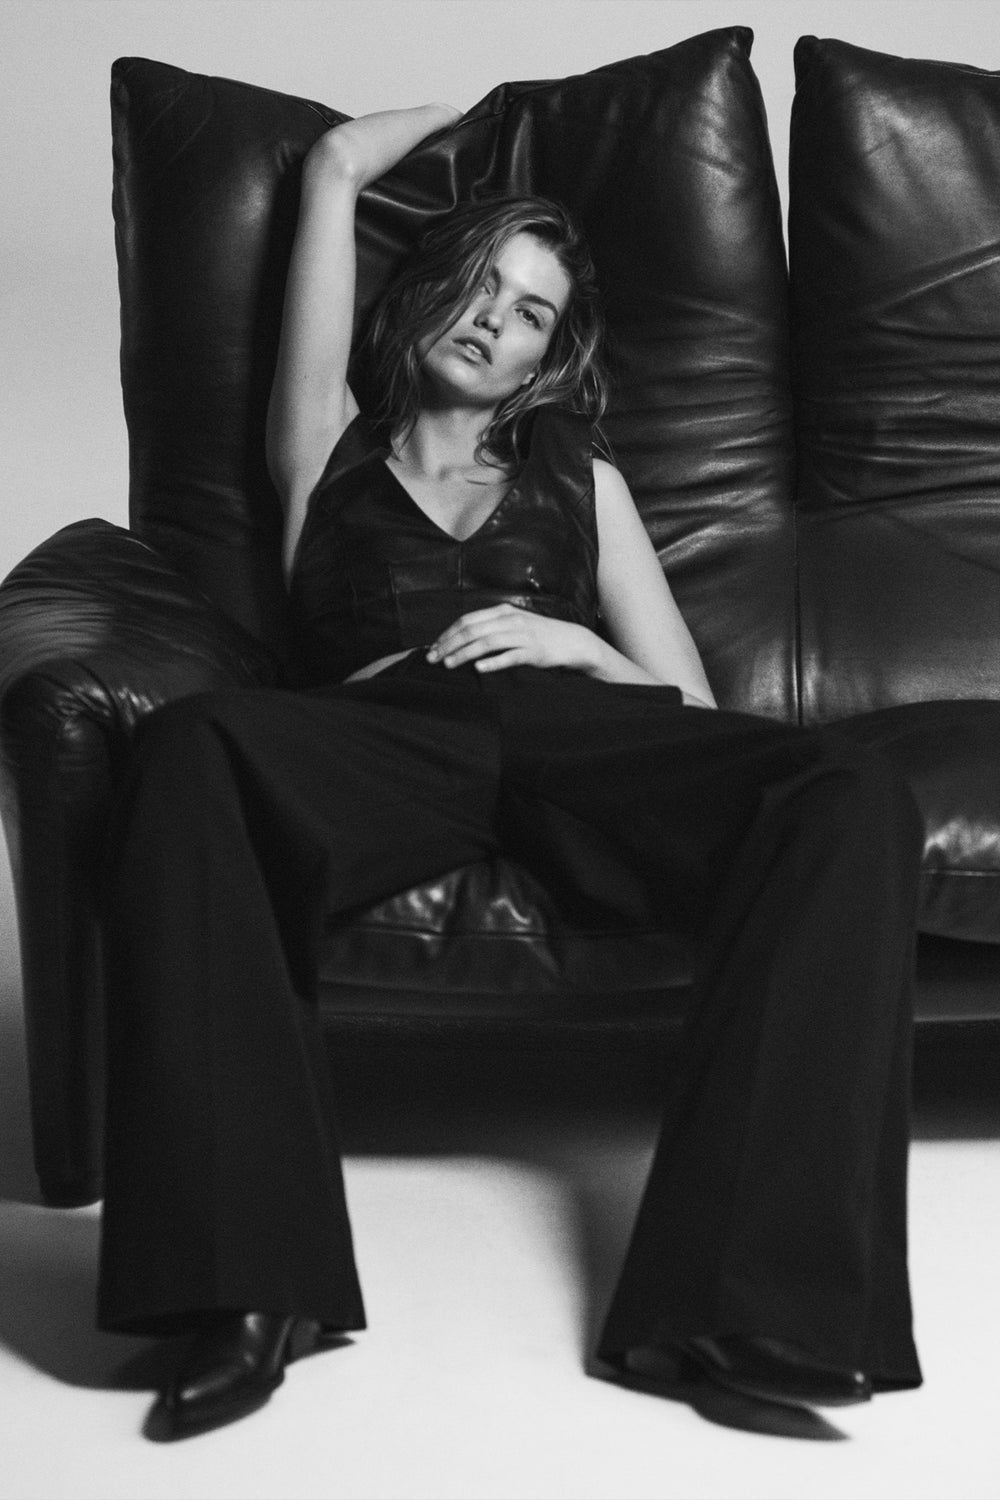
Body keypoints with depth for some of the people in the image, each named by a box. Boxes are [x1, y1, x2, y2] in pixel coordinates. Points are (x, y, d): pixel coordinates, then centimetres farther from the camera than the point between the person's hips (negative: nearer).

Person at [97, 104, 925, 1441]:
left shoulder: (580, 482, 33)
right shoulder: (332, 453, 31)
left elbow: (692, 710, 24)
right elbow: (336, 166, 33)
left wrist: (576, 644, 4)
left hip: (577, 735, 2)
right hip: (387, 738, -1)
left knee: (848, 800, -31)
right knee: (190, 751, -38)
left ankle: (737, 1297, -42)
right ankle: (248, 1284, -43)